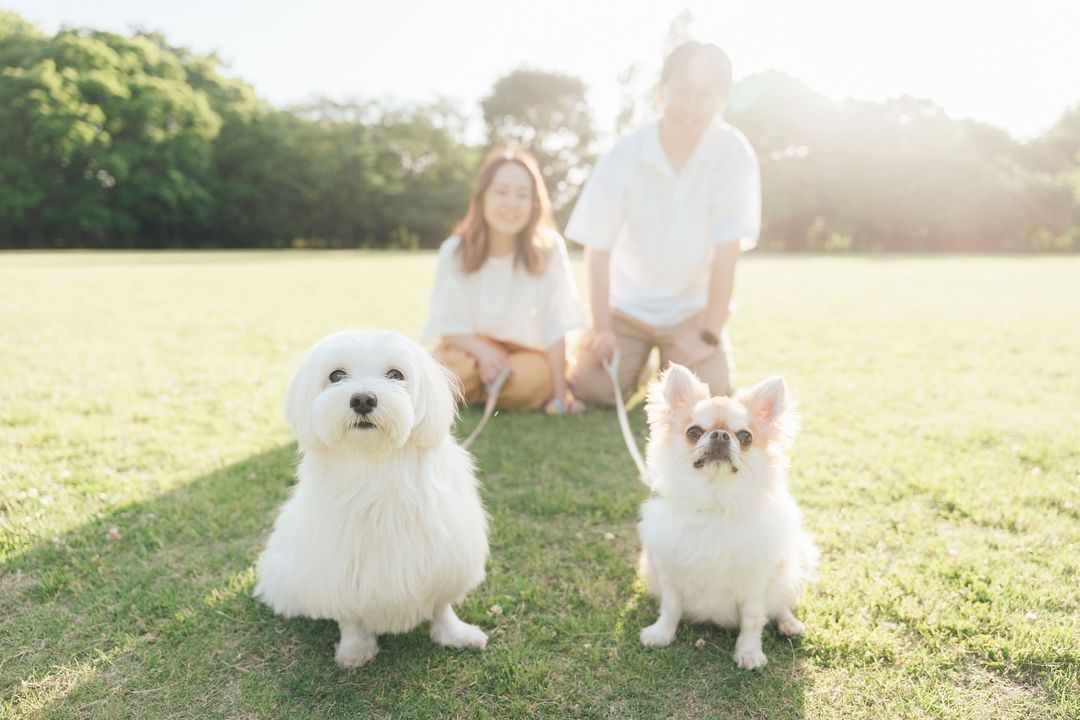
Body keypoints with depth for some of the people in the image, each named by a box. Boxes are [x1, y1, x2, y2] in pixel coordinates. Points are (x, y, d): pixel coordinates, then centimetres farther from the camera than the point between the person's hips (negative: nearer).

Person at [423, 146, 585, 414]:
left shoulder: (548, 250, -13)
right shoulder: (454, 251, -9)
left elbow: (554, 326, -15)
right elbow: (448, 327, -6)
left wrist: (559, 394, -18)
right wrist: (482, 351, -27)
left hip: (523, 351, 0)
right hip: (470, 346, 1)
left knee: (534, 379, -33)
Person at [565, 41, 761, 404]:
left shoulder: (734, 153, -16)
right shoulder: (624, 155, -14)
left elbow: (726, 251, -17)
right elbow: (598, 249, -12)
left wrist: (710, 333, -19)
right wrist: (602, 329, -15)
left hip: (692, 307, 0)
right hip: (627, 303, 1)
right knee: (593, 387, -13)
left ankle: (672, 363, 17)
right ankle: (636, 362, 21)